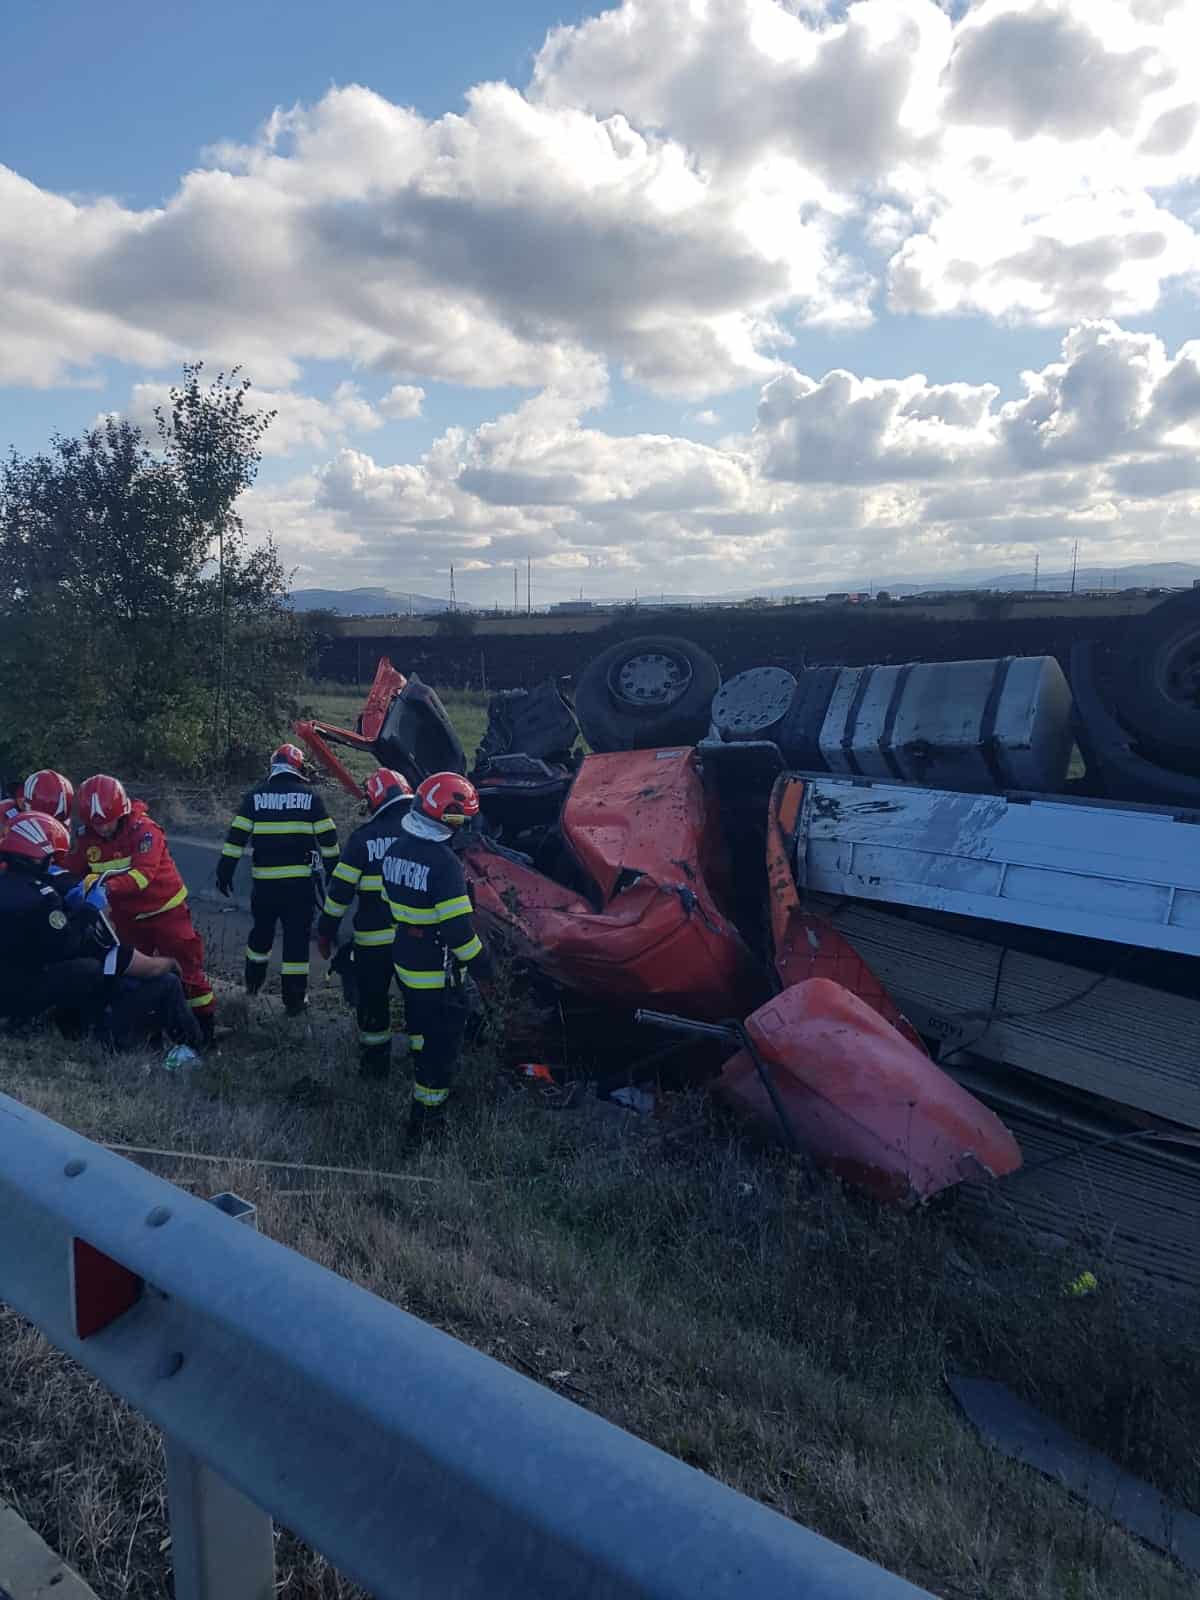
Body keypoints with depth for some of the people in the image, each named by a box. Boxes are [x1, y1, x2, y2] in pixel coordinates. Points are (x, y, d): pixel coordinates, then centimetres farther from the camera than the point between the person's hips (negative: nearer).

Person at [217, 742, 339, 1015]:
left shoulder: (255, 796, 3)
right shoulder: (309, 796, 0)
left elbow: (236, 836, -1)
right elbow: (328, 839, 2)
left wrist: (225, 871, 4)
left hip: (265, 881, 2)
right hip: (300, 880, -2)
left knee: (262, 930, 22)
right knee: (297, 937, 3)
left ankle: (253, 982, 40)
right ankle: (294, 1000, 5)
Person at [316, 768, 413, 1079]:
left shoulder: (363, 838, -8)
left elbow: (340, 890, -7)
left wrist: (326, 932, 3)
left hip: (373, 939, -2)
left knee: (372, 1000, 15)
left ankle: (375, 1064, 26)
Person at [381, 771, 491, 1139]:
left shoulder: (396, 850, 1)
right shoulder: (443, 862, -26)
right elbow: (457, 927, -27)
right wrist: (480, 961, -14)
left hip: (405, 960, 9)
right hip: (437, 971, -8)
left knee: (421, 1028, 27)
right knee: (443, 1039, 5)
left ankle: (423, 1080, 45)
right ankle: (426, 1115, 13)